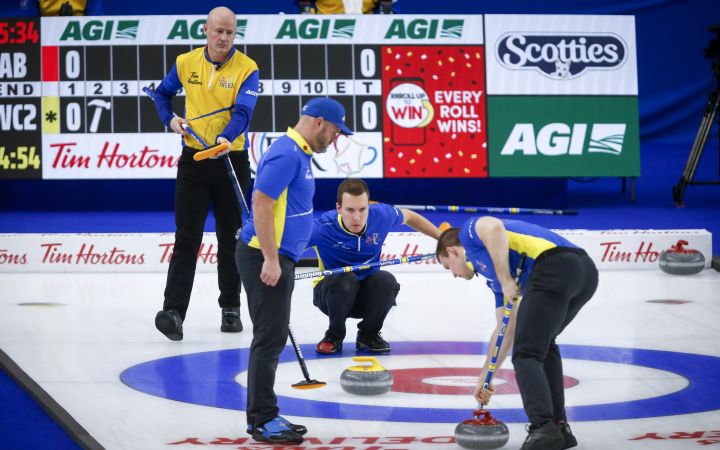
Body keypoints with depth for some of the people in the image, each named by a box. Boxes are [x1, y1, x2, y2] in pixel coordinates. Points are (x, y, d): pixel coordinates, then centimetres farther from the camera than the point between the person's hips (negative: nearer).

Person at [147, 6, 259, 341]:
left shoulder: (246, 69, -7)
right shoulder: (185, 63, 3)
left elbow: (242, 111, -20)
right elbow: (162, 94, 20)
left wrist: (226, 138, -39)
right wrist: (170, 119, 0)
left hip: (231, 160, -1)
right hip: (193, 160, 1)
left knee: (230, 239, 9)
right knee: (187, 238, -6)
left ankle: (231, 308, 22)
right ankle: (173, 311, -12)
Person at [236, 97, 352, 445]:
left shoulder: (298, 154, 16)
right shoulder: (286, 153, -17)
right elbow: (261, 203, -24)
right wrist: (271, 259, -25)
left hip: (277, 258, 11)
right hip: (265, 258, -11)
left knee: (272, 338, 12)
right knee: (270, 338, -7)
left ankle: (263, 416, 17)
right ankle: (262, 419, -3)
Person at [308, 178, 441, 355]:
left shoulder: (381, 215, -15)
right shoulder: (323, 228, -28)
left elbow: (409, 217, 7)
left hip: (366, 294, 3)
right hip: (334, 293, -3)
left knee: (386, 280, -29)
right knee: (344, 279, -35)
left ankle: (369, 335, -2)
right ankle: (334, 336, -8)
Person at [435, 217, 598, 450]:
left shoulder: (469, 232, 18)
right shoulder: (495, 277, 37)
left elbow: (494, 228, -8)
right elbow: (507, 329, 36)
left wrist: (505, 281, -3)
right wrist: (485, 377, 42)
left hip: (554, 268, -9)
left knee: (526, 355, -6)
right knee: (543, 344, 28)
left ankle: (543, 428, -23)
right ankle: (559, 427, 21)